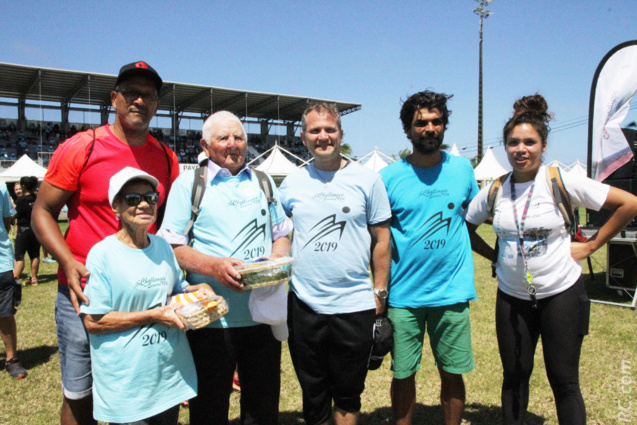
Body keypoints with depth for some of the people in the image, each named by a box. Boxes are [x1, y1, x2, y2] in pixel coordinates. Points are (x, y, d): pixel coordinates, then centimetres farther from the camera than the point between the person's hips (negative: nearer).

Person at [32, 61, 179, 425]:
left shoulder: (166, 159, 6)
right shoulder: (80, 148, -5)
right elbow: (42, 213, -2)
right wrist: (68, 262, -17)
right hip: (84, 293, -3)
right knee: (79, 395, 9)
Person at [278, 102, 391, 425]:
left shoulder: (367, 180, -1)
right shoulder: (292, 184, 4)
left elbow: (381, 238, 2)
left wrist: (379, 291, -1)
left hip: (355, 305, -2)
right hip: (303, 305, 2)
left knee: (347, 396, 14)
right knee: (313, 395, 17)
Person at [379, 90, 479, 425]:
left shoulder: (462, 168, 3)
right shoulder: (389, 177, -4)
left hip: (452, 291, 2)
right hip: (403, 294, -1)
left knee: (452, 373, 12)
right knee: (403, 375, 9)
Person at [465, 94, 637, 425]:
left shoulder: (561, 183, -10)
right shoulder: (494, 192, 0)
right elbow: (465, 227, 14)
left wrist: (591, 245, -7)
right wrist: (493, 255, 3)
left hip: (561, 293, -3)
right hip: (512, 297, 3)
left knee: (564, 380, 5)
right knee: (514, 376, 13)